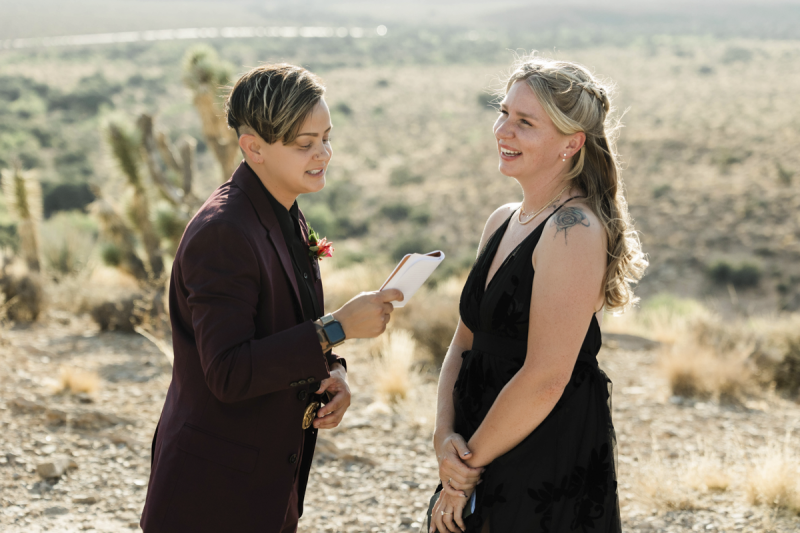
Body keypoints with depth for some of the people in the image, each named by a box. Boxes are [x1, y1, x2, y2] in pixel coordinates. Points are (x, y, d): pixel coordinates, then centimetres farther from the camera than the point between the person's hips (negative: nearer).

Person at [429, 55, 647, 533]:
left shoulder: (575, 230, -19)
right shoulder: (502, 223, 8)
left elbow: (544, 379, -23)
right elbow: (464, 344, 11)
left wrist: (469, 462, -13)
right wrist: (446, 435, -5)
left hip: (552, 477, -8)